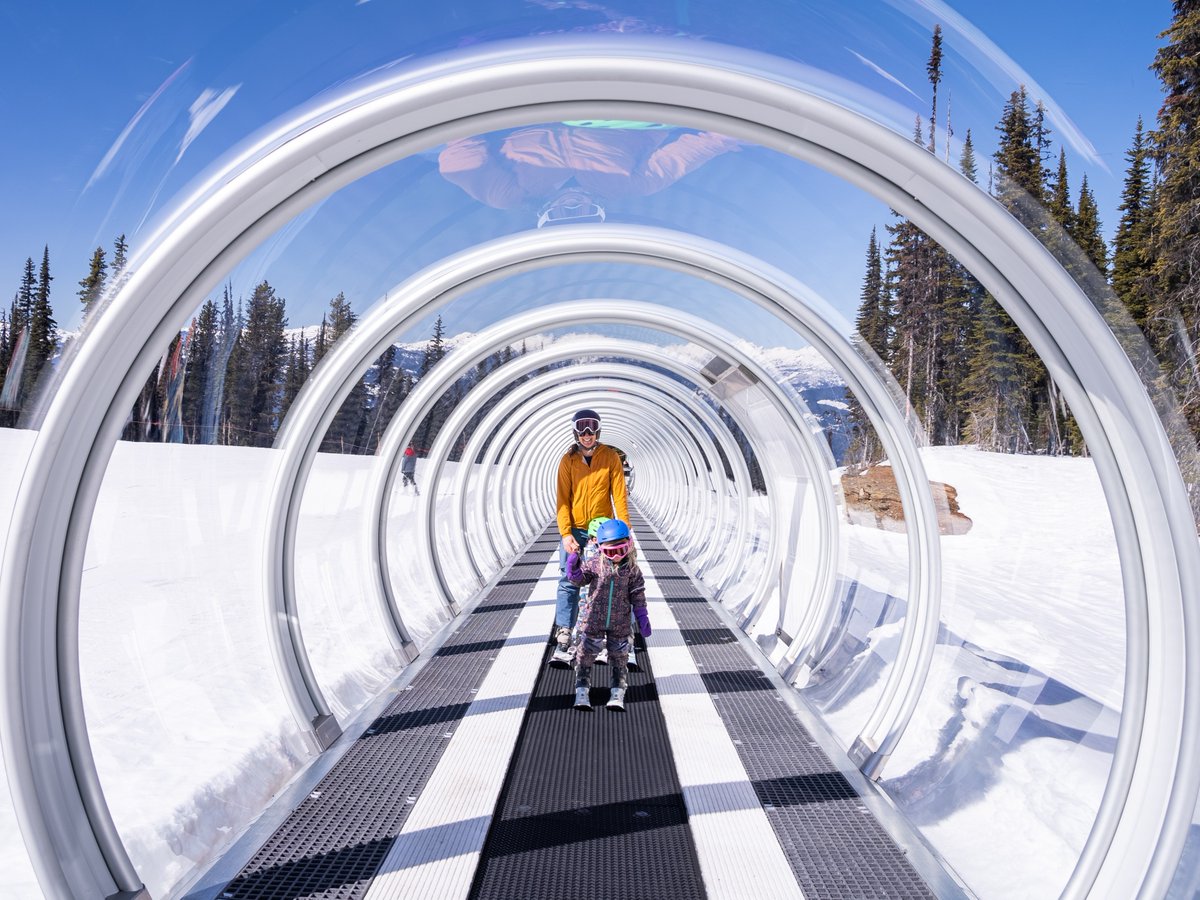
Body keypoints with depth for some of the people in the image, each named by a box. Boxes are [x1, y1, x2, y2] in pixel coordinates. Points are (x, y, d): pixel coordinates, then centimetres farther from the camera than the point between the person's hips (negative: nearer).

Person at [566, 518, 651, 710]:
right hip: (594, 620, 0)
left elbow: (638, 595, -1)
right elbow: (579, 578, -4)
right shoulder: (594, 563, -8)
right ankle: (582, 691, 14)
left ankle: (617, 693, 22)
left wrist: (642, 618, -3)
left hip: (620, 623, 0)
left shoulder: (631, 569, -6)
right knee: (586, 654, 3)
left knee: (619, 657, 10)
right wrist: (573, 565, -24)